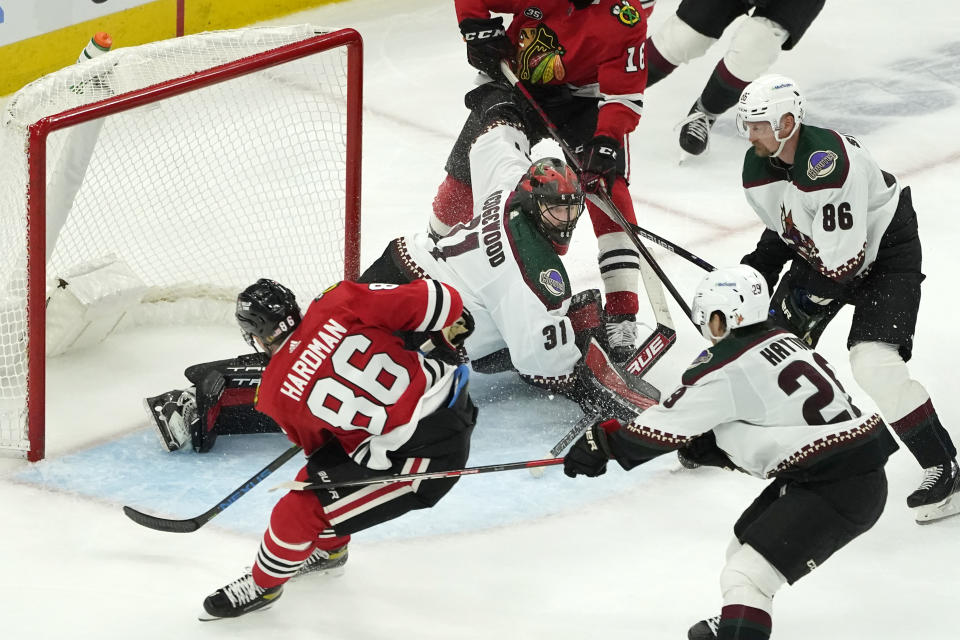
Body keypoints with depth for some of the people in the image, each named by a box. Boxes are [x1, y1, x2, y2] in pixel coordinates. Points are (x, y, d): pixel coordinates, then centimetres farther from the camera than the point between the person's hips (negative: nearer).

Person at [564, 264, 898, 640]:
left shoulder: (729, 367, -14)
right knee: (744, 546, 27)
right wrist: (707, 447, 11)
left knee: (746, 576, -16)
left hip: (839, 491, -10)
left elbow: (668, 426, -6)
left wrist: (603, 442, 6)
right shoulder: (782, 342, 12)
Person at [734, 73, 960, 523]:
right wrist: (755, 272, -2)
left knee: (875, 363, -22)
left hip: (885, 250, -9)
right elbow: (783, 230, 11)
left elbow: (842, 260, -32)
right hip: (817, 250, 9)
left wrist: (804, 305, -22)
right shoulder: (758, 168, -8)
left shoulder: (829, 164, -36)